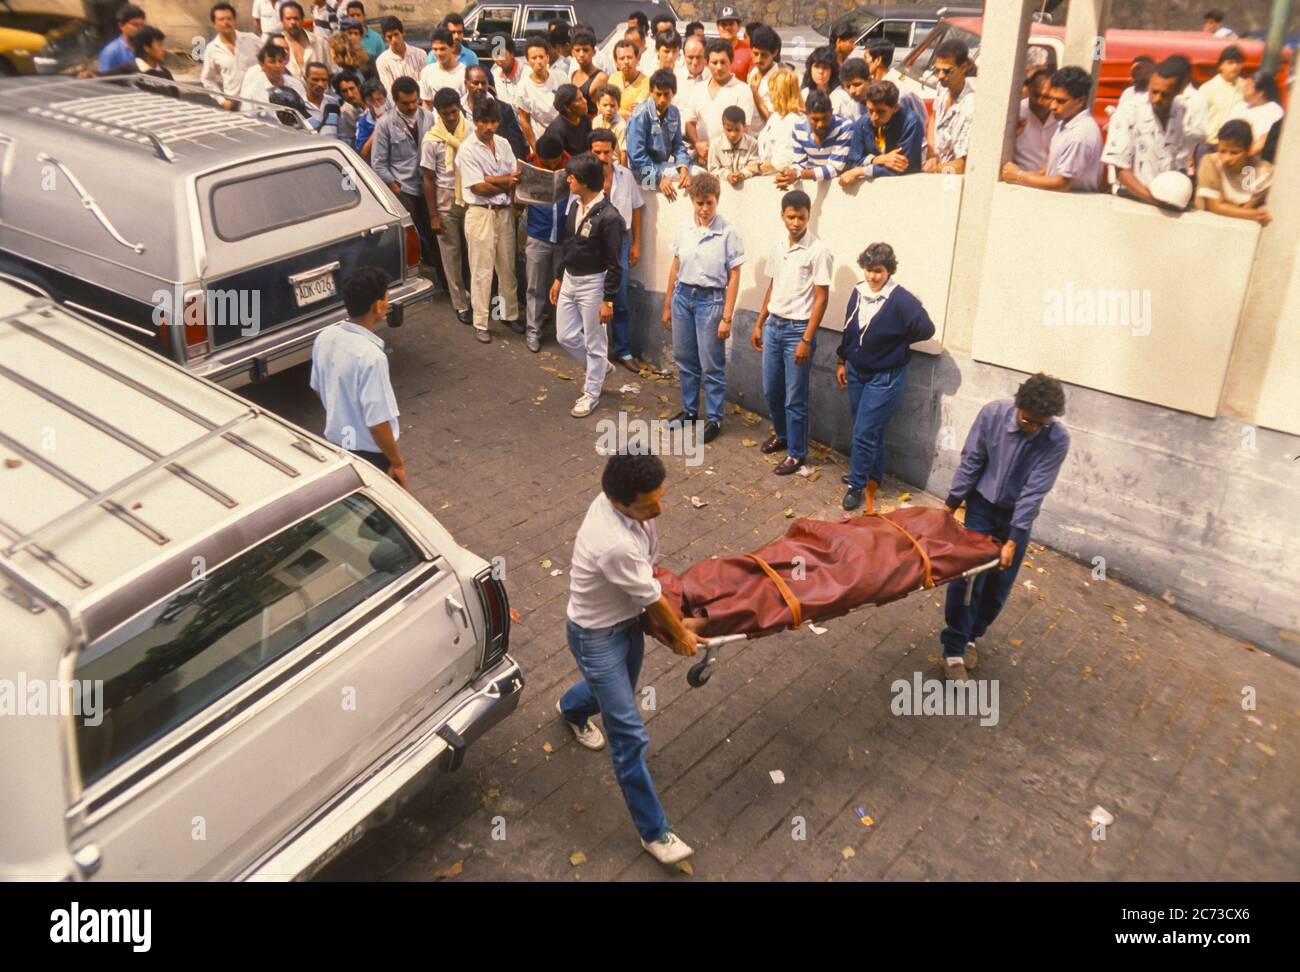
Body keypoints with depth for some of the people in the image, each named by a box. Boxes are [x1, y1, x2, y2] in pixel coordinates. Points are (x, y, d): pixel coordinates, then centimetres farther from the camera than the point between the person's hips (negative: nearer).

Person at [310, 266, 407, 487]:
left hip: (335, 442, 8)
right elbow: (377, 422, -28)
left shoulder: (325, 337, -7)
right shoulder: (370, 356, -31)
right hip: (369, 453, -7)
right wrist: (397, 463, -16)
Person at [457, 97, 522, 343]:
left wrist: (492, 180, -15)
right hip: (480, 213, -5)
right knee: (482, 271, -1)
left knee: (508, 267, 13)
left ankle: (510, 315, 27)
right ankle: (480, 323, 8)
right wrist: (506, 183, -9)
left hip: (504, 211, 6)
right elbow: (479, 188, -16)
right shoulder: (467, 150, -11)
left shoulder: (503, 144, 7)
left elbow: (516, 176, 2)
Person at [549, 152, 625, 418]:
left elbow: (614, 263, -18)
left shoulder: (608, 216, -21)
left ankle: (591, 394, 21)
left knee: (594, 342, 6)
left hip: (592, 284, -8)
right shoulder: (574, 204, 3)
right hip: (569, 280, 8)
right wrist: (558, 278, 16)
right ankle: (601, 367, 37)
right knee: (565, 336, 15)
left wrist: (608, 300, -17)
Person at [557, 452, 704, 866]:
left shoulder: (626, 502, -14)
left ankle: (571, 708, 65)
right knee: (630, 736, -2)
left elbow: (648, 564, 2)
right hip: (597, 634, -8)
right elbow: (653, 599, -22)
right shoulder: (616, 545, -41)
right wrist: (680, 634, -4)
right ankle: (653, 831, 13)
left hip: (627, 618, 8)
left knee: (620, 691, 32)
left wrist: (672, 623, 9)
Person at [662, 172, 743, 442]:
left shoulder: (728, 233, -11)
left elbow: (734, 278, -9)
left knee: (711, 366, 2)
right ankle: (689, 410, 30)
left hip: (710, 299, -5)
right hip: (682, 296, 5)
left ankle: (714, 418, 16)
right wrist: (667, 306, 12)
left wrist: (726, 317, -11)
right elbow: (675, 267, 9)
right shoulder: (683, 228, 2)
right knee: (685, 359, 14)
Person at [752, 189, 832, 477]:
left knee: (794, 398, 0)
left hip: (797, 329, -6)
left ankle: (796, 453, 14)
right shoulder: (777, 248, 6)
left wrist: (807, 340, -17)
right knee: (771, 390, 17)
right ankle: (781, 435, 39)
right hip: (773, 326, 6)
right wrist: (759, 324, 15)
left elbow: (821, 298, -14)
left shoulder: (818, 251, -14)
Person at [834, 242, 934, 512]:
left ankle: (856, 484, 10)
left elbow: (927, 329, -16)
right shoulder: (858, 292, 0)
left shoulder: (901, 300, -21)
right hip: (856, 372, 6)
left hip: (885, 378, -6)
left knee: (865, 433, -4)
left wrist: (894, 344, -4)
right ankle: (874, 477, 33)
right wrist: (842, 361, 17)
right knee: (870, 431, 18)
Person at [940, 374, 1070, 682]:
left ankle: (971, 635, 30)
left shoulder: (1057, 440, -23)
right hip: (982, 506, -1)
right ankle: (954, 648, 3)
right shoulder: (993, 413, -21)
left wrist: (1013, 540, -24)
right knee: (967, 576, -8)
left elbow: (1034, 491, -22)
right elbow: (970, 462, -10)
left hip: (1018, 514, 1)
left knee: (999, 584, 8)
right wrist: (951, 502, -6)